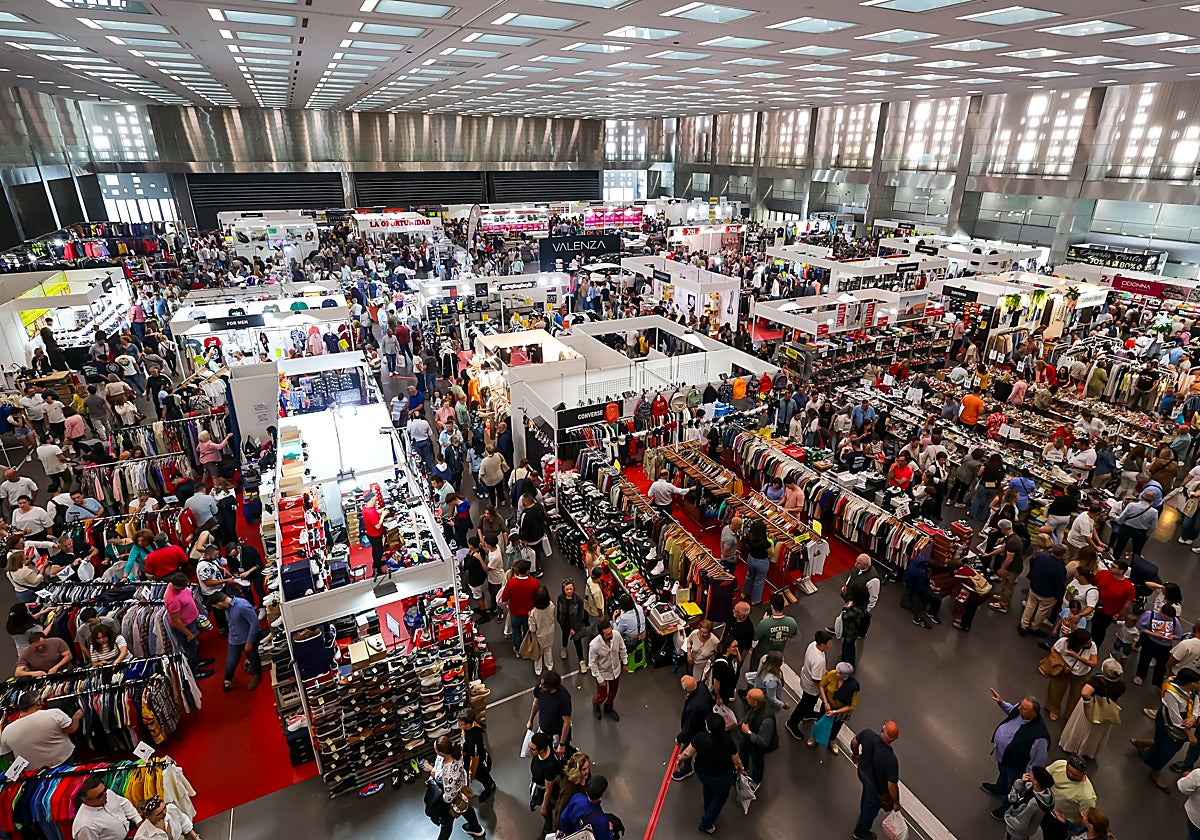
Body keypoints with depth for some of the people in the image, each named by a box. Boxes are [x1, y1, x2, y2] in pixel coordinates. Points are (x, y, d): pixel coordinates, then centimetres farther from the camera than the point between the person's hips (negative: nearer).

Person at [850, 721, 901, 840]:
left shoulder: (867, 733, -30)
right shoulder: (891, 759, -43)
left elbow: (854, 742, -7)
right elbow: (892, 785, -29)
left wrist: (855, 754, 16)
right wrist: (896, 803, -8)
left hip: (862, 771, 5)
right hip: (876, 786, -4)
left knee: (866, 792, 38)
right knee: (871, 808, 26)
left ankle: (863, 812, 69)